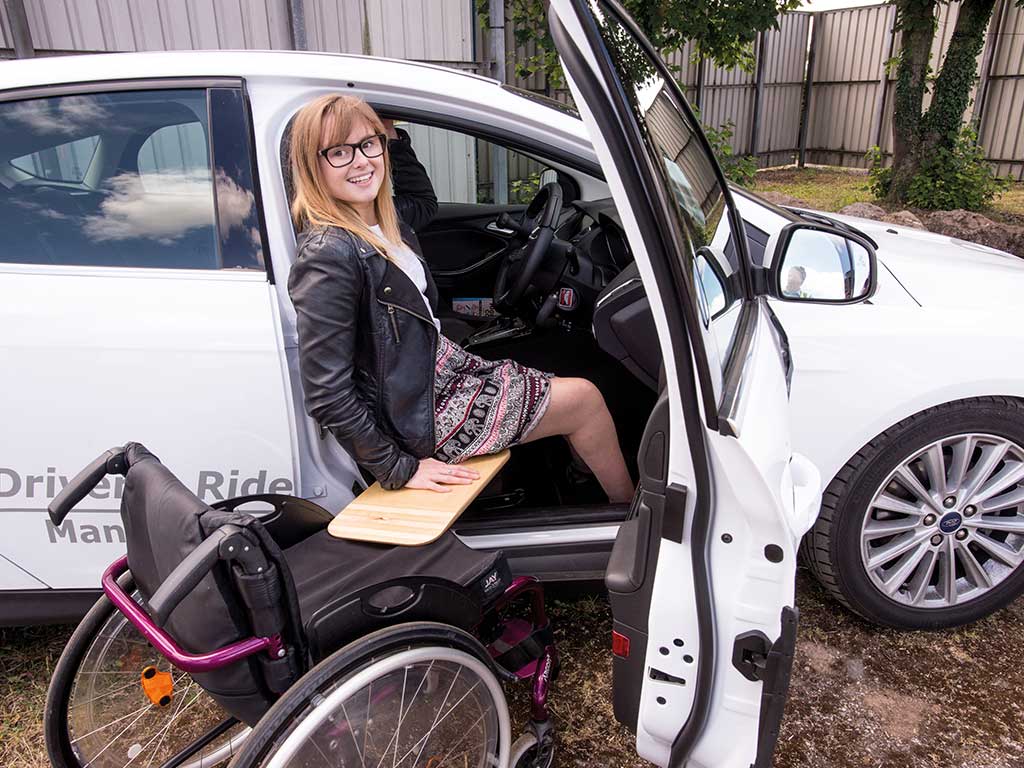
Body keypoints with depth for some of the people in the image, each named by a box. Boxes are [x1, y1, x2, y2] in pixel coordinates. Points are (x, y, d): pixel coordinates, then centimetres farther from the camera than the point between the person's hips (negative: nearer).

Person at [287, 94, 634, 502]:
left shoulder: (382, 219, 0)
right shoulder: (327, 256, -26)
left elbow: (424, 202, 26)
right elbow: (326, 395, -25)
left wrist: (393, 136, 11)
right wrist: (398, 469, -21)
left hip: (440, 363, 9)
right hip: (417, 412, -9)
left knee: (575, 392, 11)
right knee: (584, 399, 0)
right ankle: (632, 511, 25)